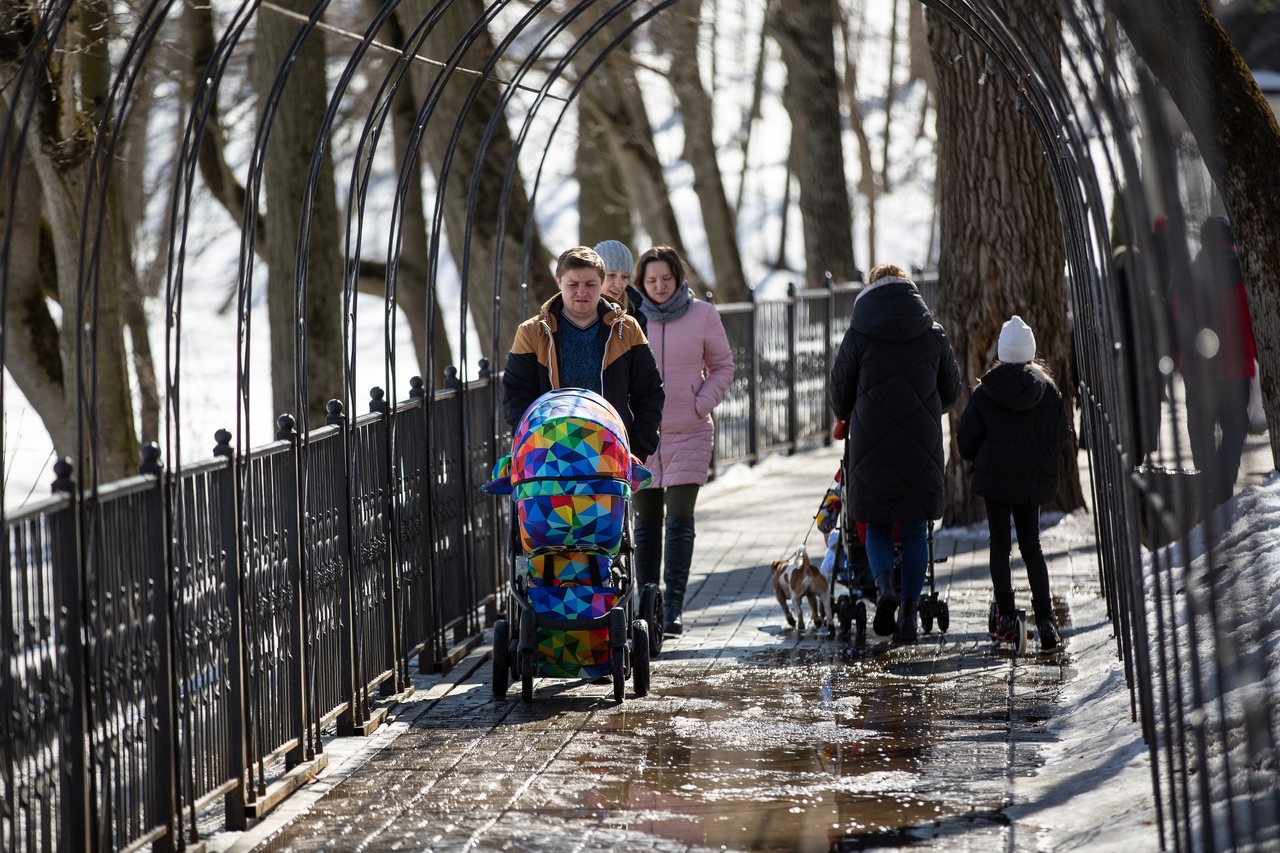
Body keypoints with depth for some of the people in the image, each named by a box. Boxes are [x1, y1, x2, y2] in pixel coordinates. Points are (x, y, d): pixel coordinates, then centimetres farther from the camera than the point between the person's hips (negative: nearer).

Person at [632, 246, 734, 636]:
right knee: (646, 520, 6)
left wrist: (701, 405, -3)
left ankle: (673, 607, -10)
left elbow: (722, 366, 9)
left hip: (689, 432, -1)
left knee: (680, 518, -10)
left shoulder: (703, 315, 0)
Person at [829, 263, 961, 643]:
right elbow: (951, 390, 13)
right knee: (915, 529, 9)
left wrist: (845, 418, 27)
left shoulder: (858, 334, -2)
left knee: (877, 523, 12)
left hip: (872, 443, -1)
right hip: (922, 447, 1)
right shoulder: (933, 334, 5)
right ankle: (910, 611, 5)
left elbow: (840, 390, 4)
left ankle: (884, 586, -14)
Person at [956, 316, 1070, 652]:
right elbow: (1061, 437, 6)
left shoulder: (986, 392, -9)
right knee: (1031, 545, 9)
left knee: (999, 544, 7)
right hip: (1035, 480, 2)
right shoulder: (1048, 390, -2)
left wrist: (979, 460, 17)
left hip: (995, 476, -2)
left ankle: (1005, 615, 1)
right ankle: (1044, 618, -4)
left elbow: (967, 438, -4)